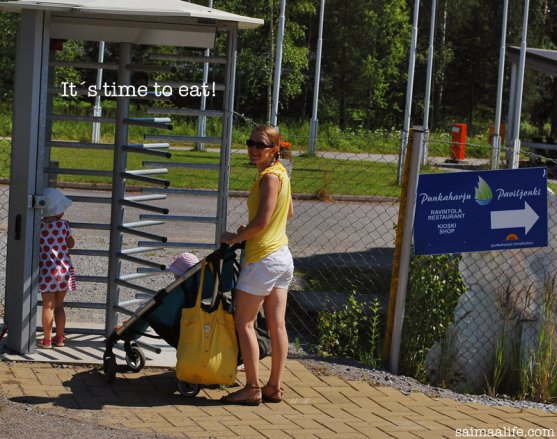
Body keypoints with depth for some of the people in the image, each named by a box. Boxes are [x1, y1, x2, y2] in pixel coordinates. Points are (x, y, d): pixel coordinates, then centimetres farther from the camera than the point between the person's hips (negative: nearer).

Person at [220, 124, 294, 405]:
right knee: (276, 324, 9)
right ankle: (274, 387, 14)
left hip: (263, 258, -9)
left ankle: (253, 389, 0)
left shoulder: (269, 176, -17)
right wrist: (249, 230, 20)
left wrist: (235, 237, -8)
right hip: (282, 256, 9)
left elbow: (262, 221, -23)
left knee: (244, 322, -1)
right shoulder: (280, 173, 10)